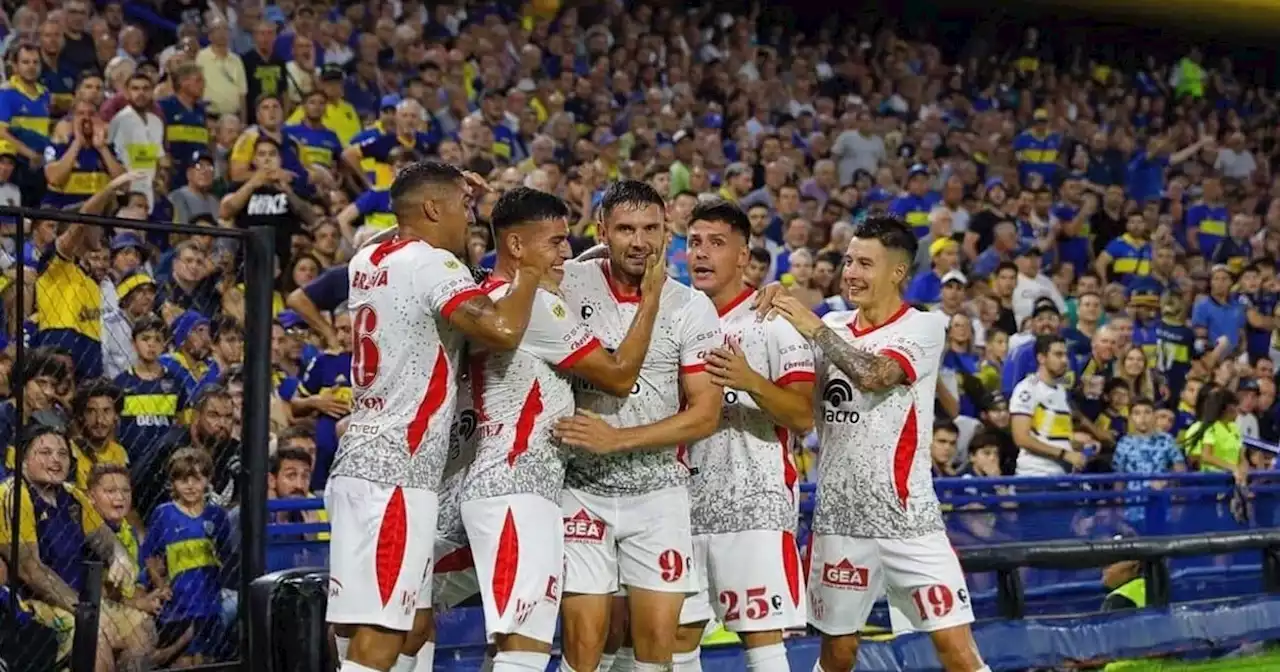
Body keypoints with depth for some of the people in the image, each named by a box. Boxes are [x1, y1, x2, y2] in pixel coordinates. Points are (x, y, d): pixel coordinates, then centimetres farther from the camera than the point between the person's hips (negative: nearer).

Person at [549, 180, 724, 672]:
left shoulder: (691, 308, -3)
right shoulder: (568, 284, -3)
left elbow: (705, 414, -6)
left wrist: (618, 439, -18)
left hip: (658, 493, 1)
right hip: (582, 489, -1)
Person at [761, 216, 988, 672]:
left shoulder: (924, 328, -5)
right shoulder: (831, 328, 10)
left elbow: (875, 376, -22)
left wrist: (815, 329, -17)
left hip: (907, 516, -4)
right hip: (838, 514, 4)